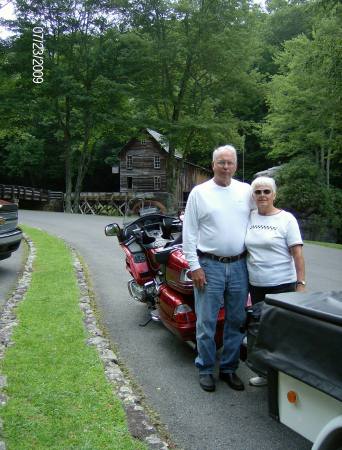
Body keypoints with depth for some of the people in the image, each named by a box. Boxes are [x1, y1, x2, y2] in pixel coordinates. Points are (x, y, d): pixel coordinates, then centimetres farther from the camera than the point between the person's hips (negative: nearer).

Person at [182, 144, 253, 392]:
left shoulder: (246, 191, 6)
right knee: (207, 322, 3)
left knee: (236, 321, 12)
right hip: (209, 266, -3)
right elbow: (189, 232, -4)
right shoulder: (199, 192, -2)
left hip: (239, 265, 3)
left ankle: (229, 368, 28)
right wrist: (194, 266, -9)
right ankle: (206, 369, 21)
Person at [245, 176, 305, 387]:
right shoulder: (249, 217, 6)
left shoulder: (286, 219, -7)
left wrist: (301, 283, -14)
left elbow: (298, 254, -9)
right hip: (256, 285, 5)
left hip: (282, 285, -5)